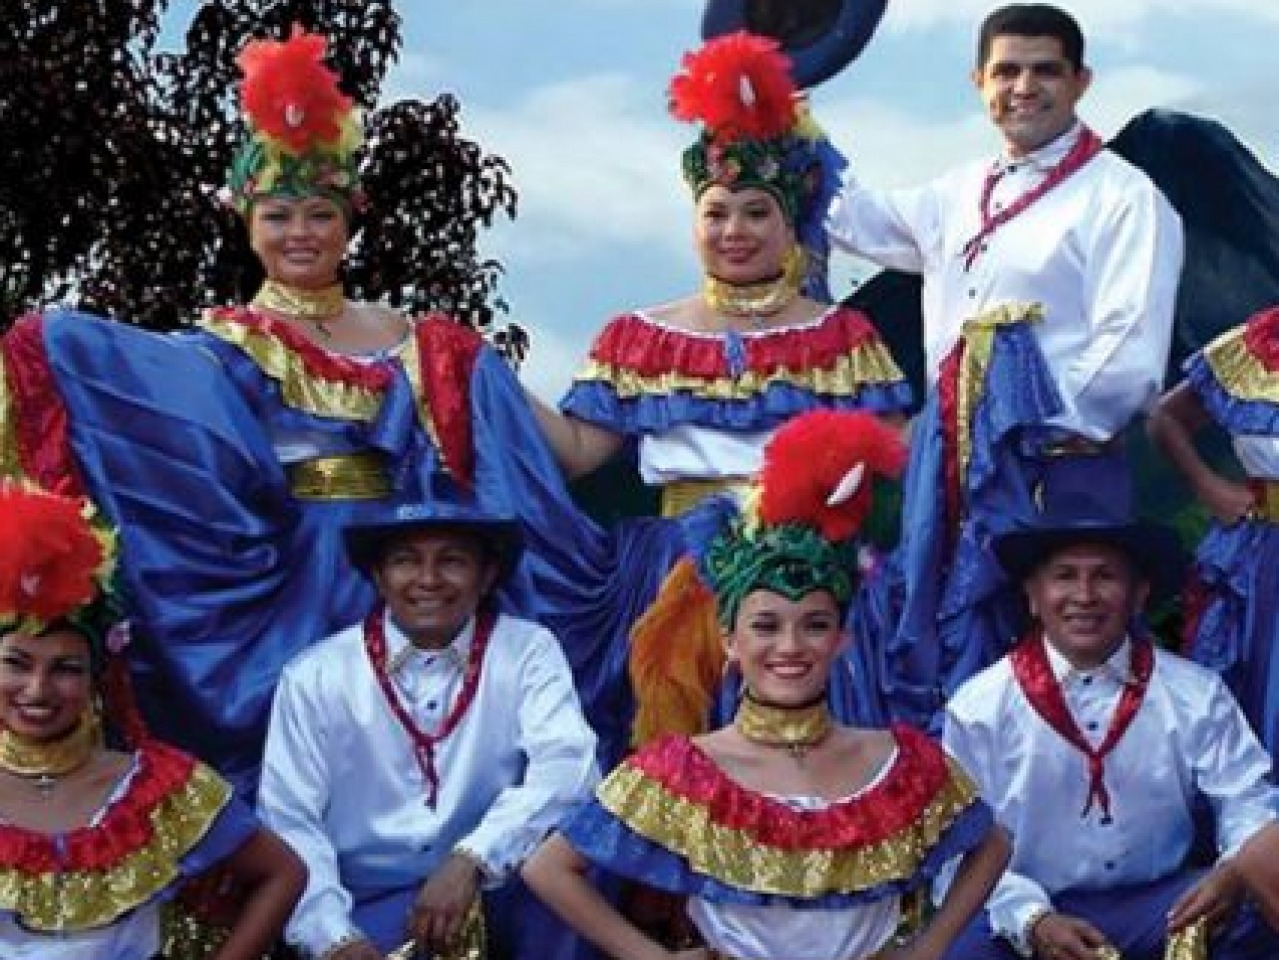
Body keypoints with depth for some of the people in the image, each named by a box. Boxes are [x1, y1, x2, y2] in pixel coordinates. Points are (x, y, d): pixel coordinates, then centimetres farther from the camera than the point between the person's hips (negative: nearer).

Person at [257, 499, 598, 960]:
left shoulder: (528, 651, -1)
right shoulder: (314, 677, -1)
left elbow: (567, 765, -15)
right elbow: (288, 821, -4)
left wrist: (472, 860, -28)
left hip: (497, 890, 2)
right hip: (370, 907, -2)